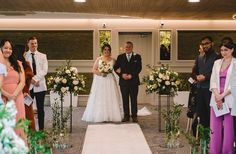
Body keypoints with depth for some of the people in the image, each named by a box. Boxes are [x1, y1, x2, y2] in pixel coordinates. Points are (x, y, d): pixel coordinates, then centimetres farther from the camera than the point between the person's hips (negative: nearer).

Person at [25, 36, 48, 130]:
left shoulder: (42, 56, 9)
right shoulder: (24, 56, 4)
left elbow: (44, 70, -3)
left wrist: (35, 78, -16)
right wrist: (30, 79, -17)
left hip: (40, 85, 1)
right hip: (28, 86, -1)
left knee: (40, 108, 5)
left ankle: (41, 129, 11)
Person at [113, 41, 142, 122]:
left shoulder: (137, 57, 6)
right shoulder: (120, 57, 9)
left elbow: (139, 68, -3)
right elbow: (116, 68, 4)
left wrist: (131, 75, -13)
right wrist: (122, 74, -12)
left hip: (134, 81, -1)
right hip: (123, 81, 1)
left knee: (134, 99, 1)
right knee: (125, 99, 4)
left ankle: (134, 116, 6)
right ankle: (126, 116, 9)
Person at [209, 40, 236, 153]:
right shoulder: (217, 63, 14)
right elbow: (213, 80, 9)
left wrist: (222, 96, -12)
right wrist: (217, 95, -7)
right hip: (216, 99, 4)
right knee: (215, 127, 4)